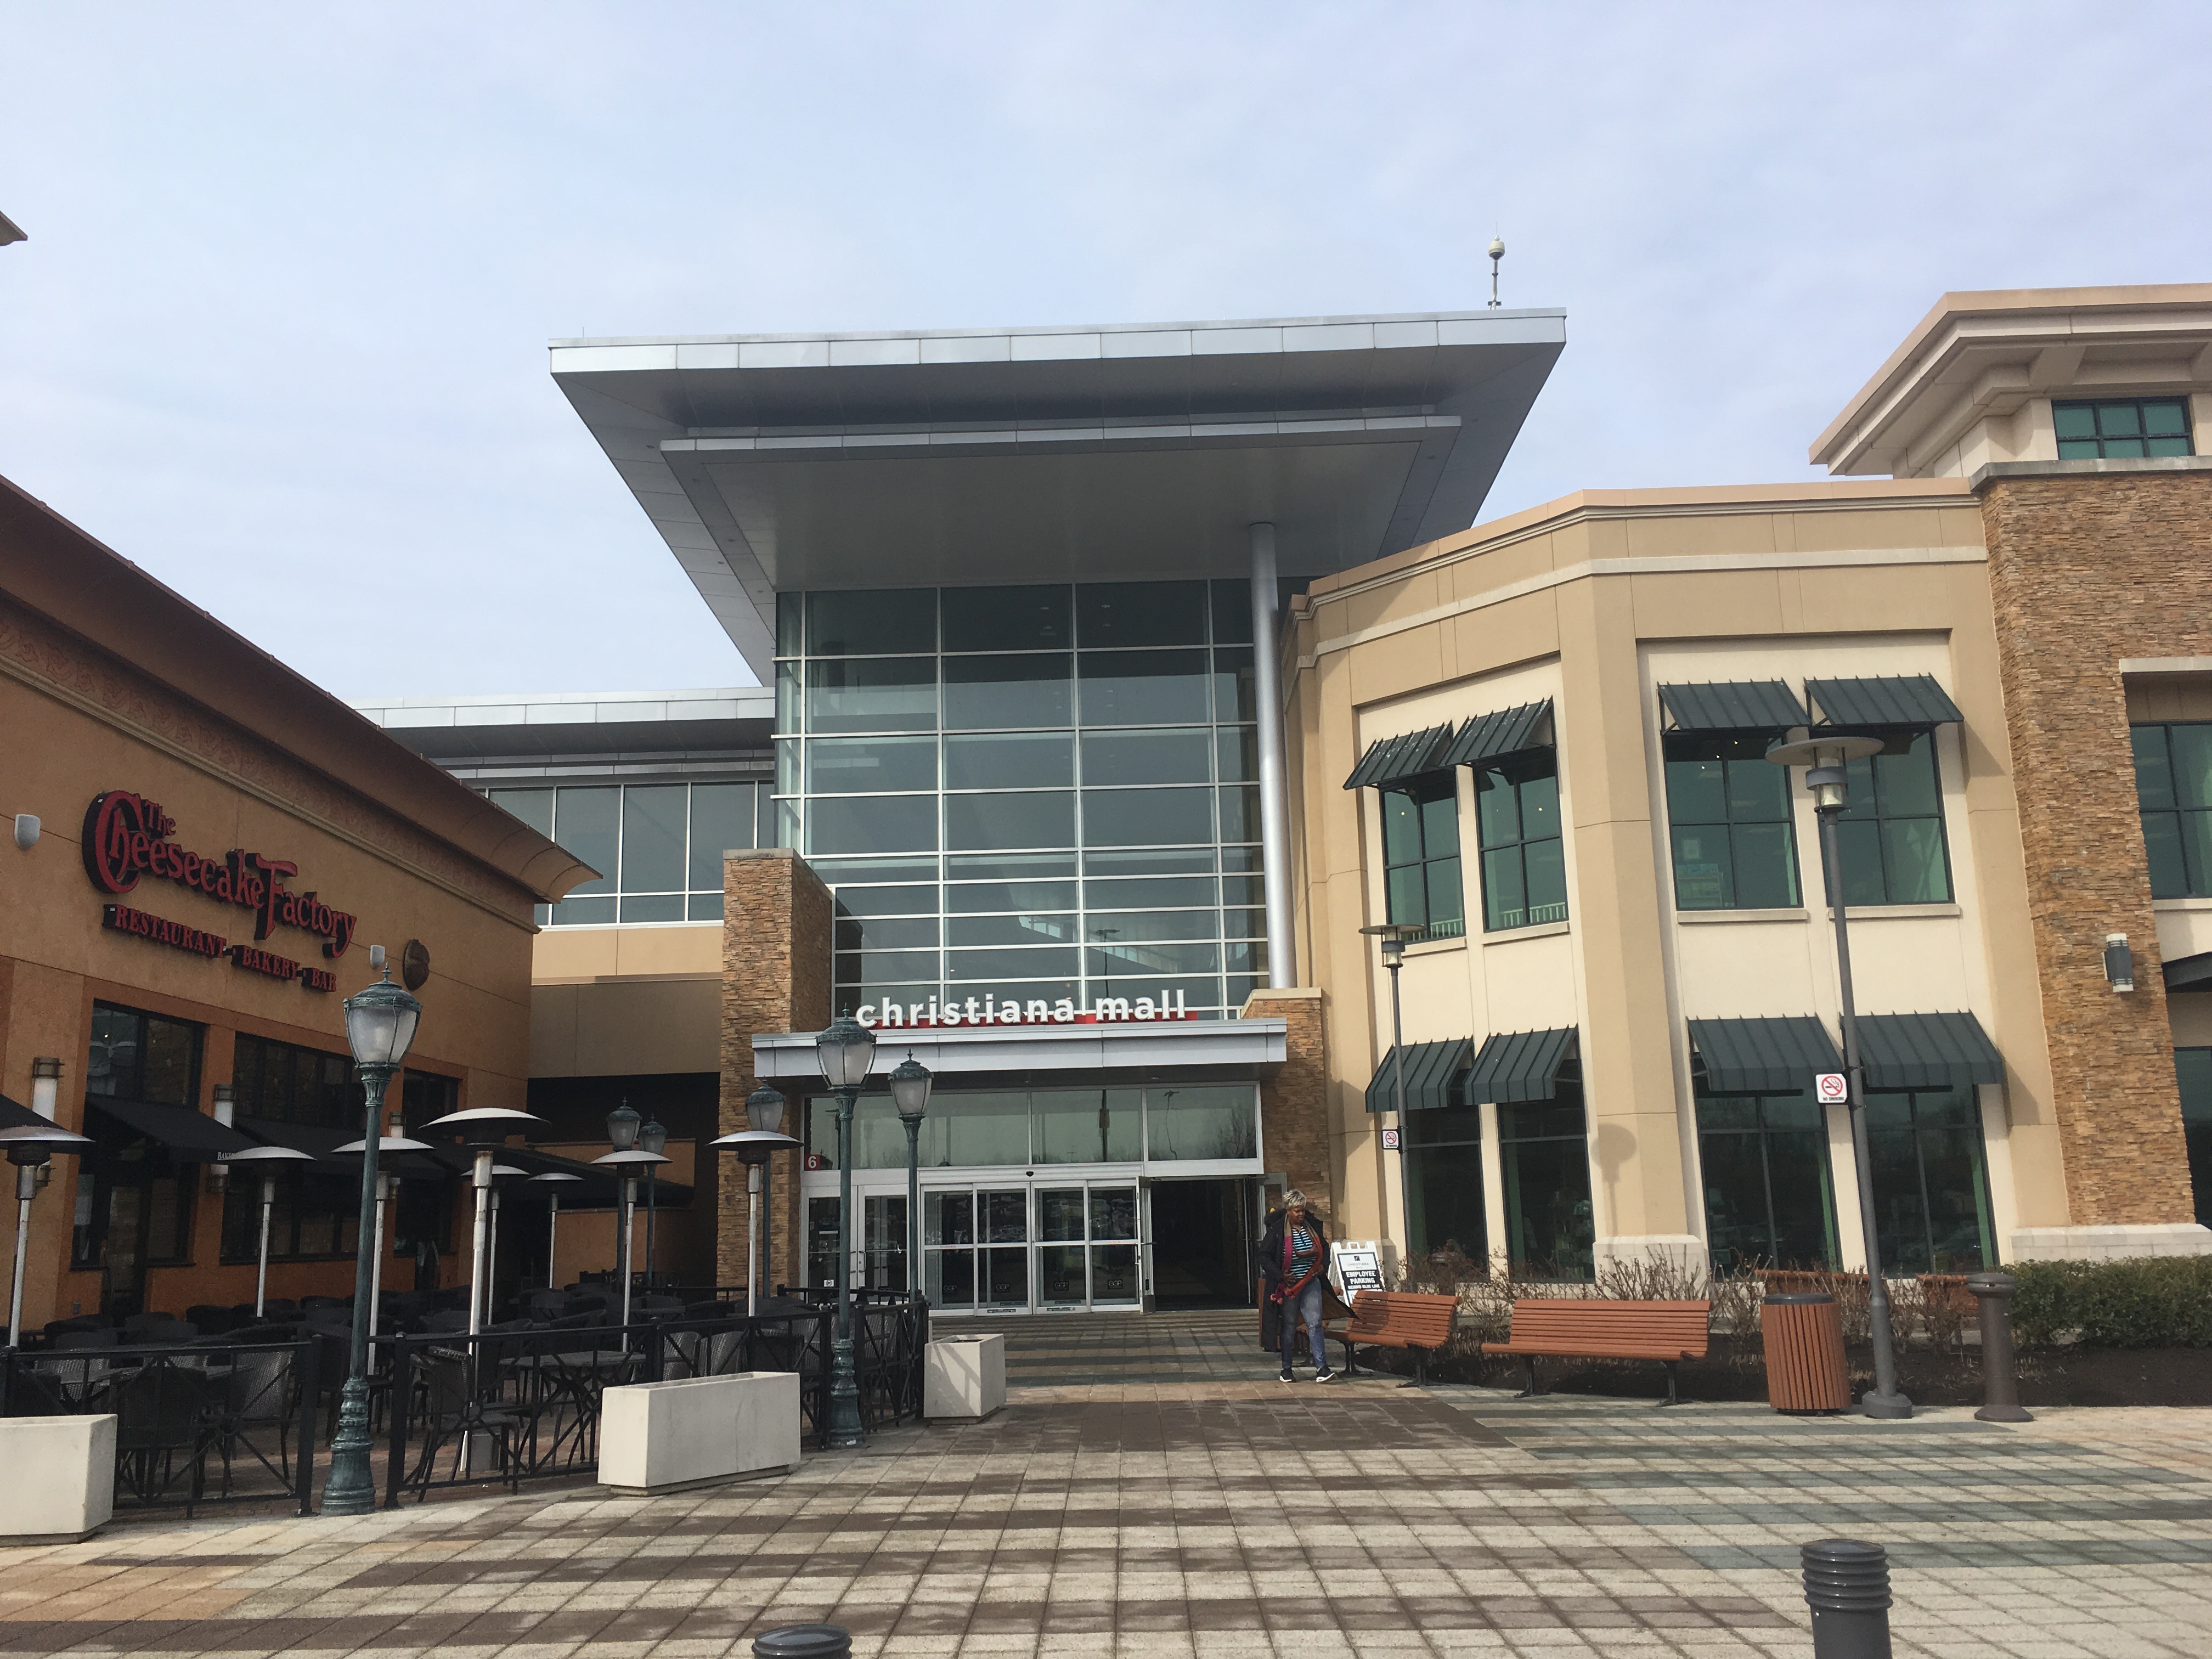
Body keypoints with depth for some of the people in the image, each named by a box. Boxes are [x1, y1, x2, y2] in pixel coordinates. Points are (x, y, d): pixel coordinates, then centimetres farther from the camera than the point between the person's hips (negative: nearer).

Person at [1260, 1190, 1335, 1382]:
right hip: (1289, 1285, -3)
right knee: (1289, 1328, 7)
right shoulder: (1277, 1230, -10)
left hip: (1311, 1283, 3)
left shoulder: (1313, 1226, 3)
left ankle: (1321, 1368, -9)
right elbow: (1264, 1256, -7)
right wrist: (1280, 1275, -15)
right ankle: (1286, 1369, 18)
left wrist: (1324, 1265, 4)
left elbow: (1324, 1248, 20)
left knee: (1315, 1324, -7)